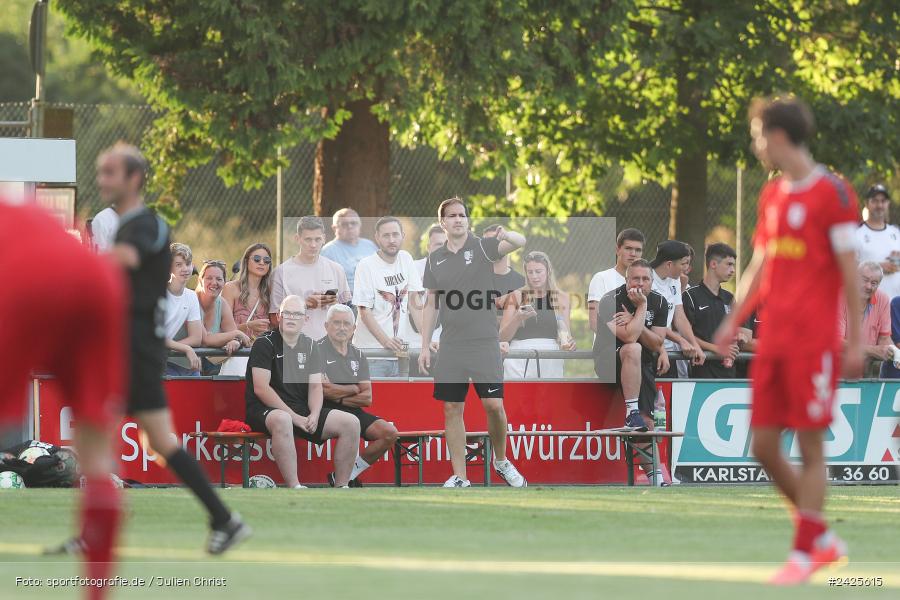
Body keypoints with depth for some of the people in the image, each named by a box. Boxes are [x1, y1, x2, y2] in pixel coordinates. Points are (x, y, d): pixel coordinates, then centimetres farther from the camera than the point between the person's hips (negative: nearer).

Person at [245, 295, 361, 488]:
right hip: (264, 411, -6)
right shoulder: (265, 344, -5)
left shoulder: (309, 346, 14)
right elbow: (261, 388, -14)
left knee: (351, 423, -9)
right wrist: (295, 417, -19)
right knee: (282, 420, -42)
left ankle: (341, 487, -7)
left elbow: (315, 387, 9)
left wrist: (314, 416, -13)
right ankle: (294, 488, -44)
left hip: (302, 412, 6)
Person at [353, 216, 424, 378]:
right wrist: (386, 342, -22)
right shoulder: (366, 266, -6)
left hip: (403, 351, 4)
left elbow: (415, 303, 6)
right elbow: (364, 312, -10)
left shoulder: (405, 259, 9)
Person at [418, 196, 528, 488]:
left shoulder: (482, 247, -1)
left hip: (484, 342, -3)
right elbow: (431, 304, 14)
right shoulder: (435, 259, 9)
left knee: (493, 404, -9)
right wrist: (425, 346, 9)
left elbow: (520, 242, -19)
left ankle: (502, 461, 15)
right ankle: (459, 477, 7)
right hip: (450, 347, 3)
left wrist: (507, 235, -42)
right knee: (452, 409, 1)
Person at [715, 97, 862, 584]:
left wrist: (855, 342, -10)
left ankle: (805, 553, 1)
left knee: (809, 444, -4)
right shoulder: (772, 195, 15)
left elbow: (850, 272, -7)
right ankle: (822, 538, 17)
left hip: (814, 342, -7)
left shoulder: (832, 193, -7)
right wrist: (735, 321, 17)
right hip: (772, 339, 7)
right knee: (763, 445, 4)